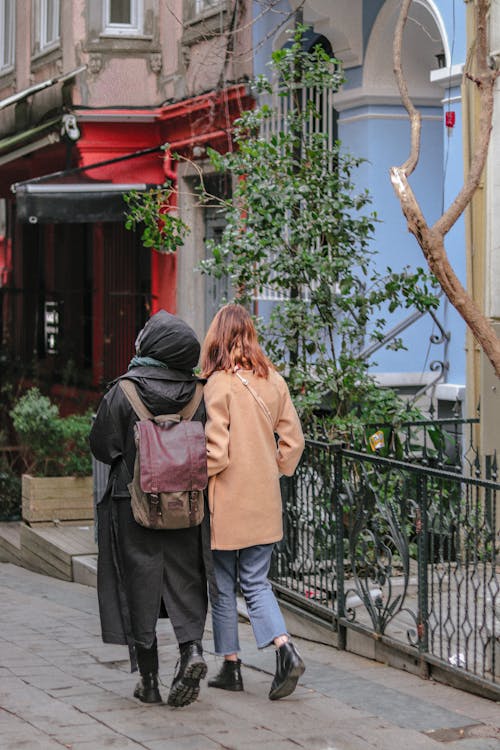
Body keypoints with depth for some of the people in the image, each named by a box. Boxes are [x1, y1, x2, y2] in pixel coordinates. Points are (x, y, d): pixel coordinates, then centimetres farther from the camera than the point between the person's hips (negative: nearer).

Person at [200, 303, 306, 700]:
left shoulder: (219, 384, -15)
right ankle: (284, 647, -8)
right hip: (264, 503, 5)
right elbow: (293, 441, 5)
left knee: (223, 586, 9)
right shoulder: (274, 381, 3)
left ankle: (231, 665, 14)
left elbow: (215, 452, -18)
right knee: (257, 582, 12)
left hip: (226, 504, -5)